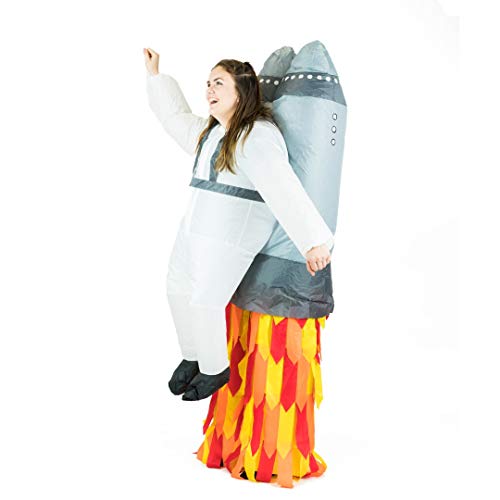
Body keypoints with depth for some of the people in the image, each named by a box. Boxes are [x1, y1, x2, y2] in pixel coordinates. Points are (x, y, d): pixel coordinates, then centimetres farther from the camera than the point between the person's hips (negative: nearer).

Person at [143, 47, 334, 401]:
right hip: (198, 226, 9)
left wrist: (314, 240, -37)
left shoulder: (257, 137, -18)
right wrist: (155, 75, 32)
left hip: (232, 234, -9)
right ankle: (193, 356, 34)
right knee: (179, 290, 13)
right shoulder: (212, 131, 13)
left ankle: (216, 369, 21)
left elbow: (285, 190, -29)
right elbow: (177, 119, 31)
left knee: (204, 302, -3)